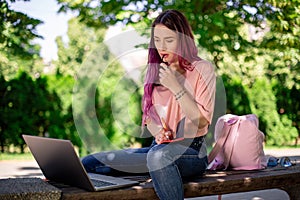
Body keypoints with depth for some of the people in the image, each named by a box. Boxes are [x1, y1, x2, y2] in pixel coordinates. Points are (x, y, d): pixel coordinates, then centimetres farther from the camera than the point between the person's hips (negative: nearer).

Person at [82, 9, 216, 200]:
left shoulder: (202, 69, -3)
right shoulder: (155, 71, 14)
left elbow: (202, 121, -11)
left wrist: (175, 86, -17)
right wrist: (158, 132, -4)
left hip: (191, 150, -5)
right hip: (159, 147, 6)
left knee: (158, 155, -41)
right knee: (89, 163, -11)